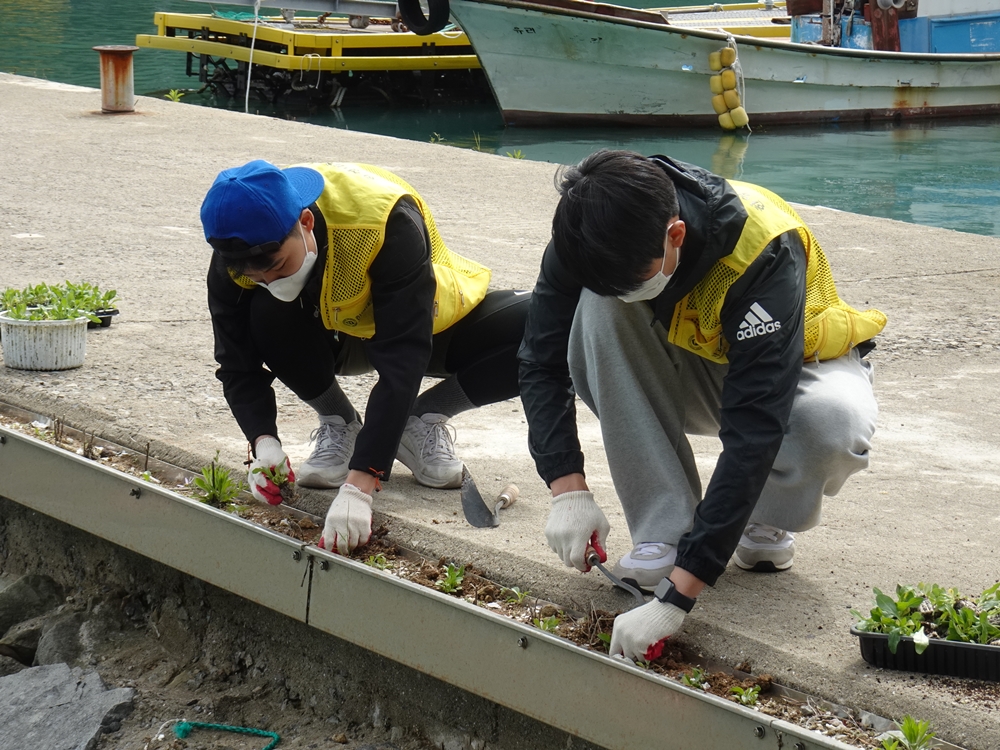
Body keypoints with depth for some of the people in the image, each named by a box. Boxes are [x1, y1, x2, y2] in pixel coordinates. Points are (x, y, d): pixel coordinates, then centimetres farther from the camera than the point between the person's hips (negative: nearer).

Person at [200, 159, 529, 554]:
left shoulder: (387, 223, -39)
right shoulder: (238, 251, -26)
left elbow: (401, 363, -42)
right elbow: (238, 364, -17)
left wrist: (359, 485, -48)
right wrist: (263, 443, -37)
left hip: (429, 327, -2)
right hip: (331, 339, 2)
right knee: (267, 316, -33)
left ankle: (423, 421, -7)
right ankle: (339, 423, -5)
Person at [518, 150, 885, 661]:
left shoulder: (763, 254, -38)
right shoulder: (594, 237, -25)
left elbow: (754, 432, -43)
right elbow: (542, 362, -16)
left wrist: (676, 596, -48)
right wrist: (568, 490, -32)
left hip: (795, 366, -4)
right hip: (685, 371, 4)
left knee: (837, 424, -40)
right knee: (599, 308, -28)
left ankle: (766, 523, -4)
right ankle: (666, 528, -20)